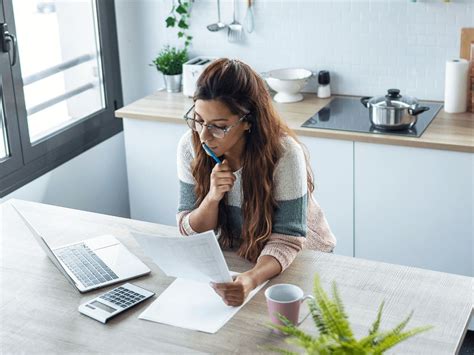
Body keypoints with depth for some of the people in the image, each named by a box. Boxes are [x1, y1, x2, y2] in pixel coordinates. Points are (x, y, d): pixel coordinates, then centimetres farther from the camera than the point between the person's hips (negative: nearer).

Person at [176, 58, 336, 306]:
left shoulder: (285, 154, -27)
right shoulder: (190, 146, -15)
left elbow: (286, 239, -24)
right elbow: (190, 232, -8)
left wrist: (251, 279, -43)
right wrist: (212, 197, -29)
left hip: (303, 256, -3)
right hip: (236, 258, 3)